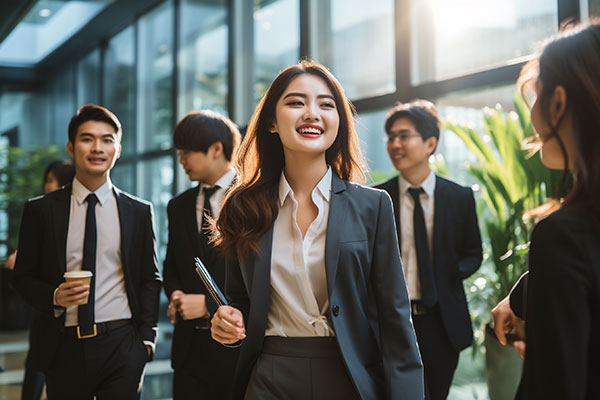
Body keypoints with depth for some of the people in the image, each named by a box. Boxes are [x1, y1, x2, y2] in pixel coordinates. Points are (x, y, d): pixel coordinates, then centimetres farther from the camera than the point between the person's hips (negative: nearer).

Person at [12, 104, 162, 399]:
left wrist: (146, 337, 0)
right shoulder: (41, 210, 4)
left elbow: (150, 279, 8)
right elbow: (23, 277, 7)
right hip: (64, 349, 0)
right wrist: (54, 297, -12)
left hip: (121, 345, 0)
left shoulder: (139, 211, 5)